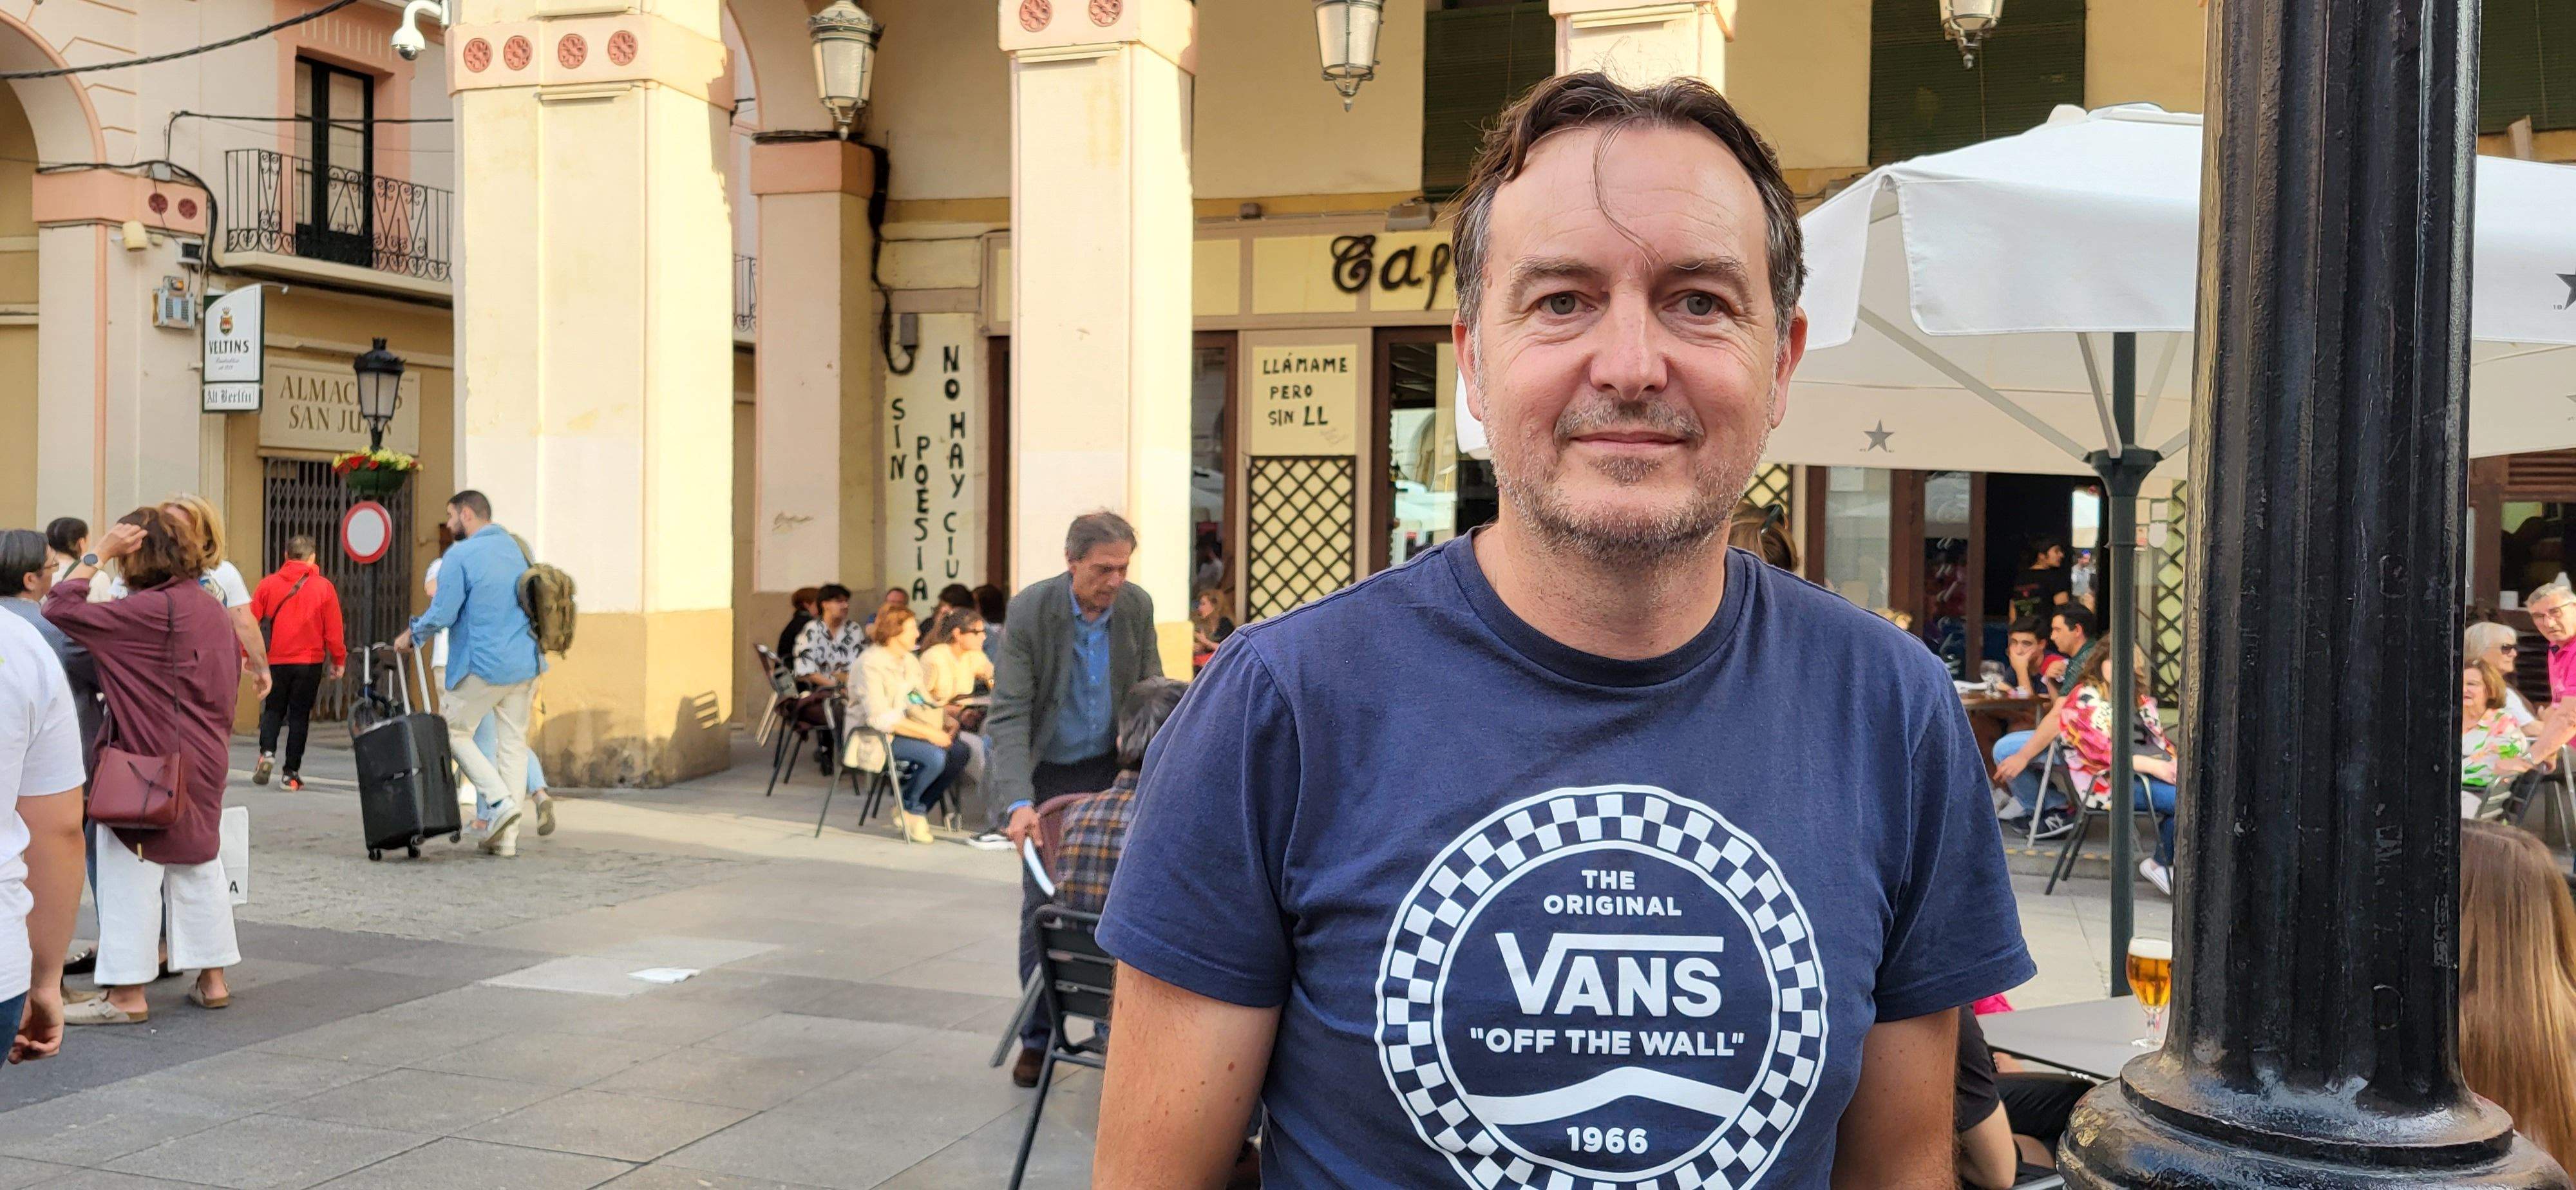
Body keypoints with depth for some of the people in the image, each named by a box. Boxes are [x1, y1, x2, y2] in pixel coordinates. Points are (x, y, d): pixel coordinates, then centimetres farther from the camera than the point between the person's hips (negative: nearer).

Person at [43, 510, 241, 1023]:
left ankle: (127, 994, 2)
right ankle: (212, 979, 19)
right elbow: (229, 687, 16)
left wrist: (99, 553, -13)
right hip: (205, 764, 8)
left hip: (147, 767, -8)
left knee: (131, 874, -1)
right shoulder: (213, 610, 10)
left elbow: (60, 609, -19)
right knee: (199, 866, 14)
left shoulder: (150, 611, -17)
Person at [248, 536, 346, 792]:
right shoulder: (324, 587, -3)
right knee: (299, 715, 5)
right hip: (310, 662, -1)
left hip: (276, 660, 1)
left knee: (273, 710, 16)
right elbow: (334, 629, -2)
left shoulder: (268, 584, 1)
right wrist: (339, 661, 7)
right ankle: (292, 772, 4)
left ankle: (267, 752, -8)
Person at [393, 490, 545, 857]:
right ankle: (506, 837, 9)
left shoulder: (460, 556, -11)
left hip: (485, 665, -7)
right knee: (513, 741, 9)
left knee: (454, 730, 11)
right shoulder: (514, 548, 12)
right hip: (525, 663, 7)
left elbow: (442, 615, -13)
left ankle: (501, 799, -5)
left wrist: (411, 635, 5)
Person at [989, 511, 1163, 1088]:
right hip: (1049, 774, -2)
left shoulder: (1138, 606, -8)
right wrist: (1019, 802, -33)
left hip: (1112, 768, 3)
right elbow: (1009, 714, -22)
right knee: (1043, 904, 1)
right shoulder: (1029, 612, -20)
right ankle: (1037, 1036, 13)